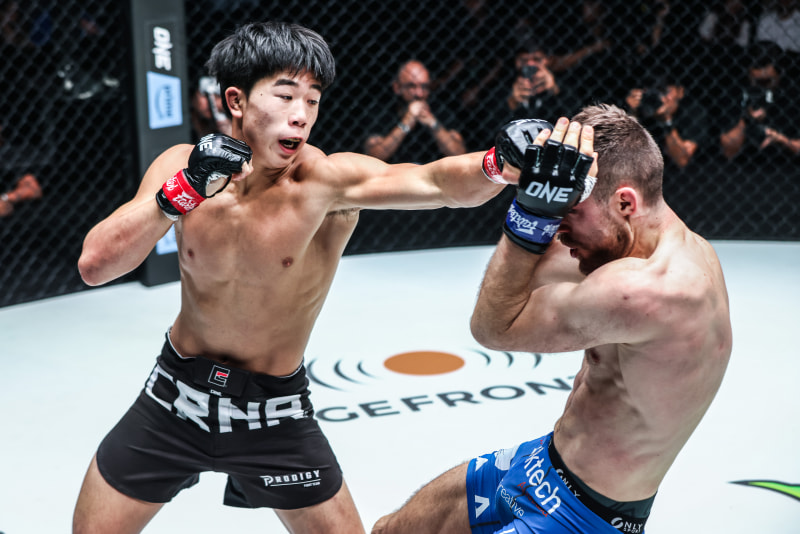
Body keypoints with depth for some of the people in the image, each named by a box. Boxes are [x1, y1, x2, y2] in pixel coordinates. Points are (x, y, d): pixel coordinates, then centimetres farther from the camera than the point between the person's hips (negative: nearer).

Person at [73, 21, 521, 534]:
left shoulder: (327, 180, -21)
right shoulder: (181, 165, -11)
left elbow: (438, 181, -38)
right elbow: (94, 265, -18)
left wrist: (502, 164, -59)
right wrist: (185, 189, -28)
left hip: (274, 414, -2)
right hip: (176, 397, 2)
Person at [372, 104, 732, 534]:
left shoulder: (648, 291, -33)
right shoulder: (683, 247, 0)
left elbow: (494, 326, -20)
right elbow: (528, 274, 8)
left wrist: (533, 207, -24)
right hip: (543, 463, 10)